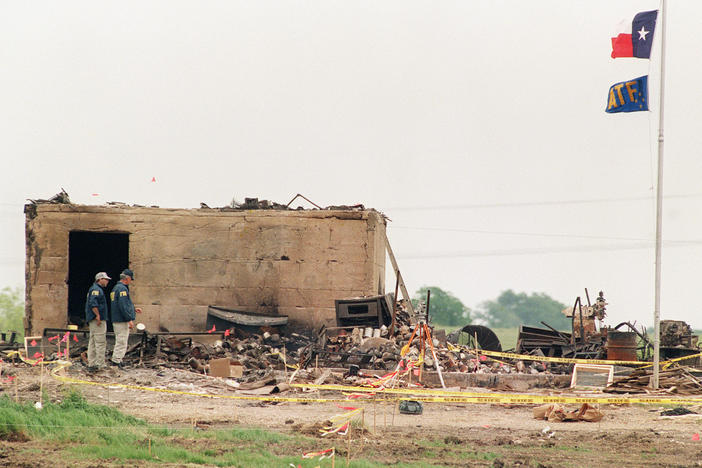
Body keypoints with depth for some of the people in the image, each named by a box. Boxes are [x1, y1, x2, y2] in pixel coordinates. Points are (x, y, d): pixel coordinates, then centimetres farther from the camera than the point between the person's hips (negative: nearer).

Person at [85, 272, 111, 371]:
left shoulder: (95, 289, 22)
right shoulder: (96, 289, -11)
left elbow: (90, 304, 25)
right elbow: (93, 303, -24)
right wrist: (98, 315, -23)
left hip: (93, 321, 11)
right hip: (98, 321, -11)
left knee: (92, 343, 10)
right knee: (100, 342, -10)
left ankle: (91, 364, 11)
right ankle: (100, 364, -12)